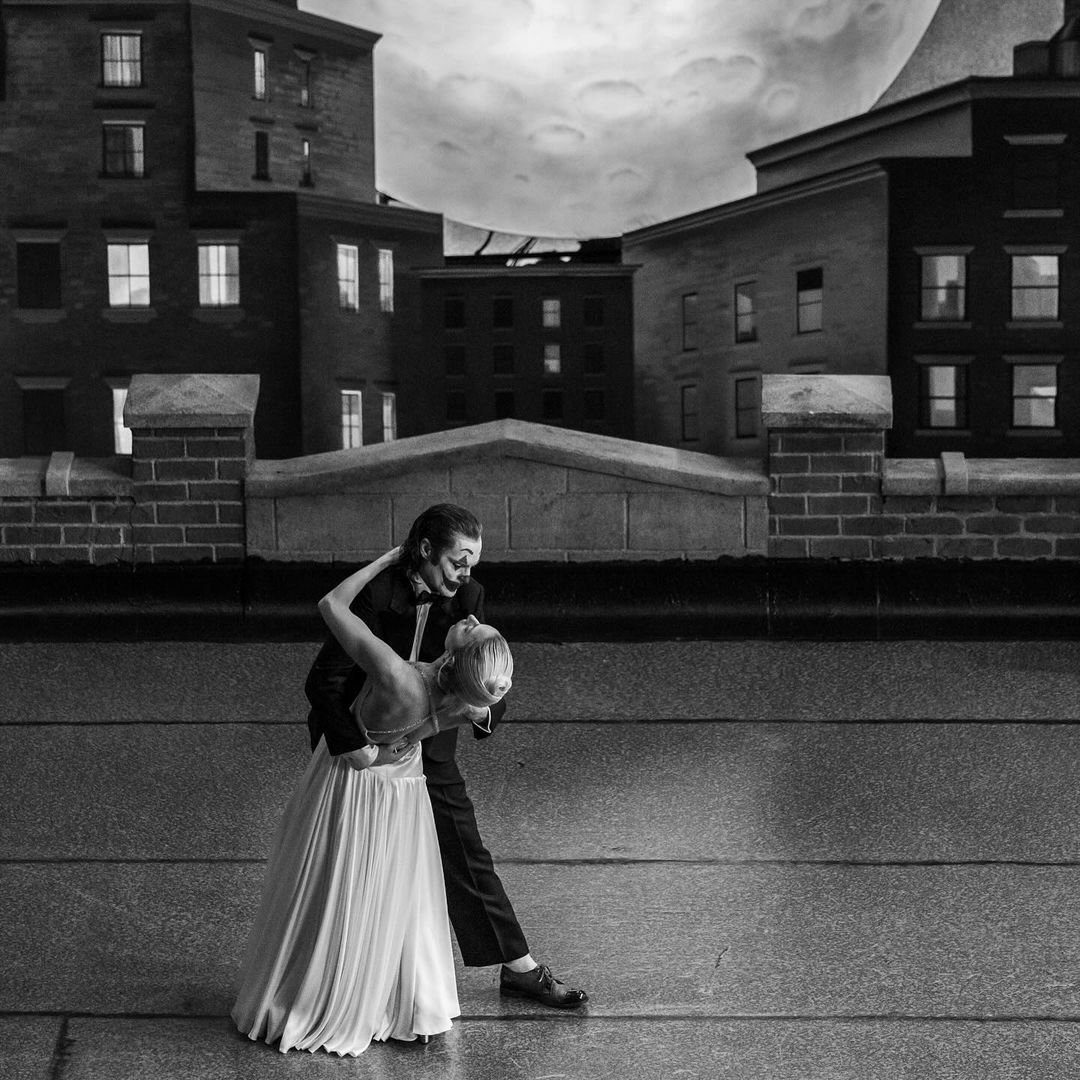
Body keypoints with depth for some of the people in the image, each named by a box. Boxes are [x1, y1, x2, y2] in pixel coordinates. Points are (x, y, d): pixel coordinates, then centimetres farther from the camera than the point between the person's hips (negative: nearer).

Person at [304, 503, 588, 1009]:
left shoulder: (466, 599, -10)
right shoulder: (374, 596, -24)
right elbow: (323, 681, -26)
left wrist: (485, 709, -31)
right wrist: (354, 748, -37)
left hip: (428, 753, 3)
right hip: (360, 750, -3)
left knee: (467, 859, 8)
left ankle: (520, 968, 19)